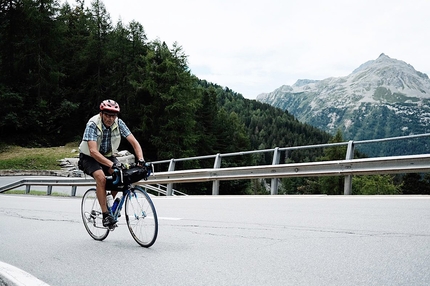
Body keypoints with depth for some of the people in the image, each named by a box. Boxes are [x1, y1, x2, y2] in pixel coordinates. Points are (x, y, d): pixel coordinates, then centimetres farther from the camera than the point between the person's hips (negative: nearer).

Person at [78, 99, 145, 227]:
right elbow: (93, 151, -37)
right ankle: (106, 214, -22)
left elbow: (134, 142, -17)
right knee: (101, 177, -30)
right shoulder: (93, 124, -27)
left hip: (108, 155, 4)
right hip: (89, 157, -4)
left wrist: (141, 160, -34)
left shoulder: (119, 123, -16)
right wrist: (112, 165, -48)